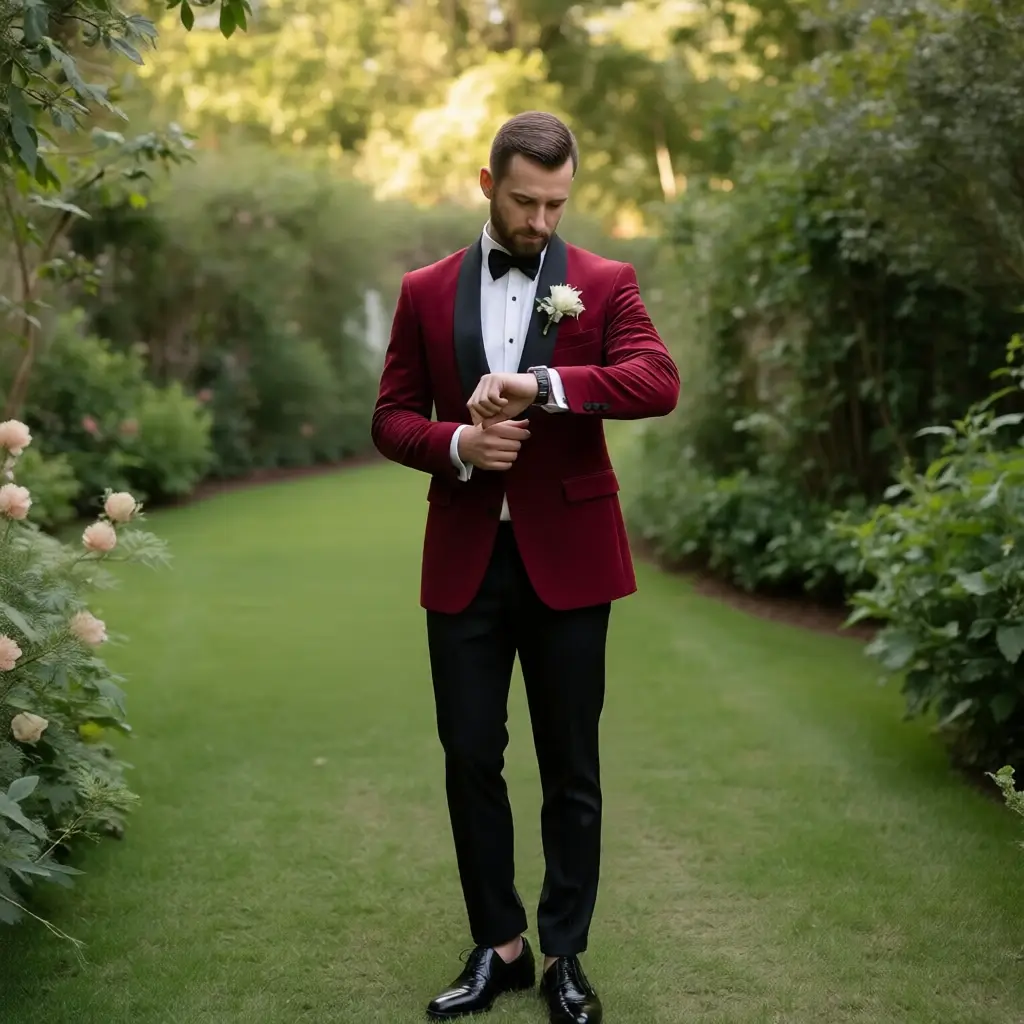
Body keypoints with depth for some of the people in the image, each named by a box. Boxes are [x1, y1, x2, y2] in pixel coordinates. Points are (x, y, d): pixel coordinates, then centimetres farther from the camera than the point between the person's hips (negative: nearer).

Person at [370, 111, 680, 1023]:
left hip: (567, 557, -2)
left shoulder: (605, 284, 1)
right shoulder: (427, 291, 7)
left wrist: (539, 385, -27)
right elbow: (391, 419, 7)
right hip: (465, 561, 2)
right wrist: (456, 443, -14)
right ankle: (498, 946, 23)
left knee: (571, 770, 7)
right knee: (471, 760, 7)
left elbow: (659, 382, -15)